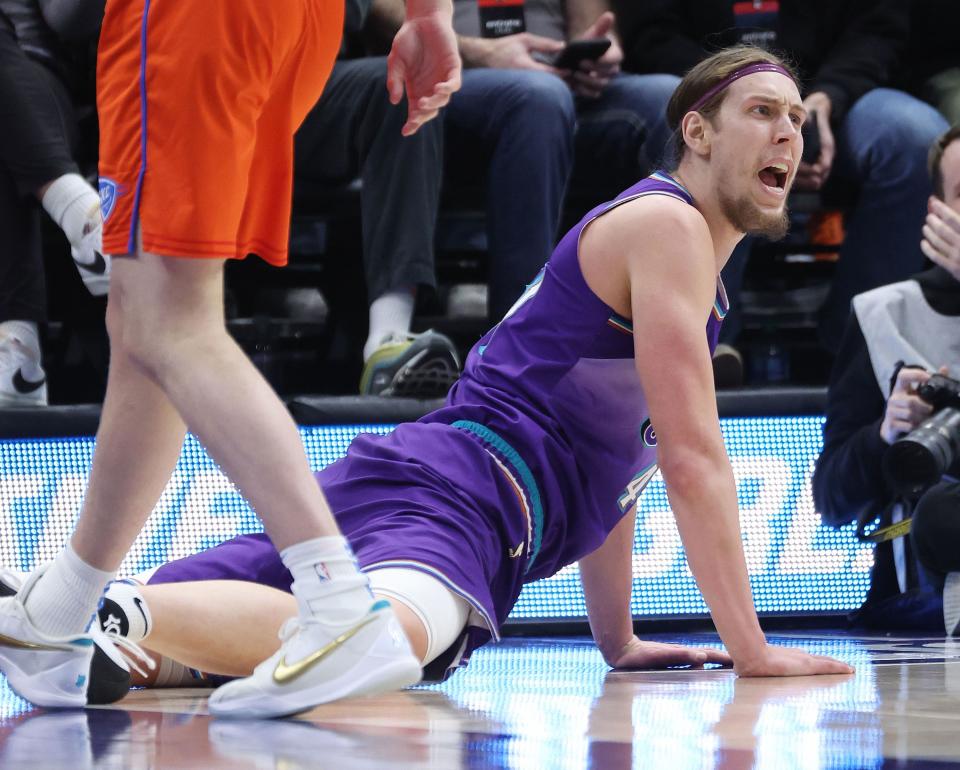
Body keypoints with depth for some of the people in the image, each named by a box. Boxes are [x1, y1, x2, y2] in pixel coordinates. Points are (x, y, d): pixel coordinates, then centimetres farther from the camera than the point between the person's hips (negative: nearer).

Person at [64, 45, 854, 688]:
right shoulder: (664, 223, -1)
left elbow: (609, 463, 38)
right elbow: (692, 457, -9)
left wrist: (618, 640, 39)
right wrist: (750, 649, -7)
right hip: (456, 495, -10)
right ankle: (117, 614, -51)